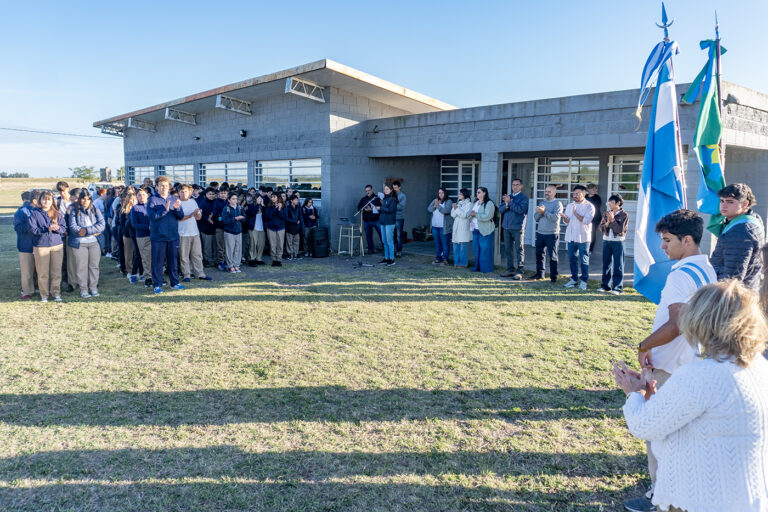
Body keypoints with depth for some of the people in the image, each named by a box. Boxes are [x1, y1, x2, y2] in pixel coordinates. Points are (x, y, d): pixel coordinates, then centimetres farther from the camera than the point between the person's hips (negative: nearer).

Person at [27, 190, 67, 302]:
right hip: (41, 246, -2)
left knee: (56, 270, 5)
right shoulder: (35, 214, 1)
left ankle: (56, 293, 15)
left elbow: (64, 228, 6)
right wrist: (47, 229, -18)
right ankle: (44, 295, 11)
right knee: (42, 272, 1)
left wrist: (57, 228, -16)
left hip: (57, 245, 2)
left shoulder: (58, 214, 10)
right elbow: (32, 229, -7)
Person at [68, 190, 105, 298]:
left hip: (95, 242, 2)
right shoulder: (74, 211, 3)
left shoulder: (95, 210, 8)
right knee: (82, 266, -2)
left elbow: (101, 225, -6)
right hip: (79, 243, -2)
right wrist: (93, 231, -15)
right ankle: (83, 289, 6)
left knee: (94, 265, 4)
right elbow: (73, 227, -9)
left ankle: (93, 287, 13)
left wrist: (86, 231, -16)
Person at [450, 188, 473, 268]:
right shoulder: (458, 203, 16)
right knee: (456, 245, 7)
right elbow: (452, 215, 10)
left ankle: (463, 263, 0)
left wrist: (457, 208, -13)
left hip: (464, 228, -6)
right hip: (456, 227, 6)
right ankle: (456, 262, 14)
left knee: (463, 245, -5)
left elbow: (465, 215, -14)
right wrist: (455, 208, -7)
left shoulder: (468, 204, -3)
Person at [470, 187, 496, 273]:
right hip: (476, 229, 8)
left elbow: (487, 216, -21)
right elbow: (472, 213, 28)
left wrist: (476, 214, -16)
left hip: (485, 230, -8)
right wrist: (471, 215, 5)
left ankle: (485, 268, 2)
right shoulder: (476, 203, 17)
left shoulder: (489, 204, -9)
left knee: (484, 249, -5)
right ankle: (477, 267, 18)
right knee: (476, 249, 9)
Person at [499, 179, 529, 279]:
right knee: (508, 249, 10)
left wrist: (510, 202, -15)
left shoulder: (524, 197, -2)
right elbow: (500, 209, 9)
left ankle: (519, 272, -3)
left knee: (519, 250, -4)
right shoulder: (508, 196, 17)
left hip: (517, 228, -6)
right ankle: (510, 270, 19)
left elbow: (520, 209, -17)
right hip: (507, 227, 6)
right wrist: (506, 205, -11)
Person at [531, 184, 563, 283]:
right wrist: (540, 212, -11)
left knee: (552, 256, -1)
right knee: (539, 254, 10)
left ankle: (554, 276, 4)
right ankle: (539, 273, 21)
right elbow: (536, 217, 8)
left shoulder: (557, 203, -3)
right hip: (540, 233, 6)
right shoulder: (542, 203, 15)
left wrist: (544, 211, -18)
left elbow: (555, 217, -16)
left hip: (552, 234, -6)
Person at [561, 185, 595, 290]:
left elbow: (586, 220, -15)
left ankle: (584, 281, 7)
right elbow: (567, 221, 10)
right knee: (572, 259, 10)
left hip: (583, 237, -5)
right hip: (571, 237, 5)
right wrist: (565, 217, -11)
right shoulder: (570, 205, 13)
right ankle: (574, 279, 20)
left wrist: (576, 213, -16)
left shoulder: (589, 206, -3)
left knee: (584, 260, 0)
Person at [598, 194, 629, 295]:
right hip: (606, 241, 5)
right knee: (606, 264, 10)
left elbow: (620, 229, -12)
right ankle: (606, 285, 19)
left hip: (618, 242, -5)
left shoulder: (624, 215, -4)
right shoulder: (606, 214, 10)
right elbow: (601, 228, 5)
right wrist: (607, 222, -12)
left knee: (618, 265, -3)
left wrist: (612, 220, -16)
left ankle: (617, 287, -2)